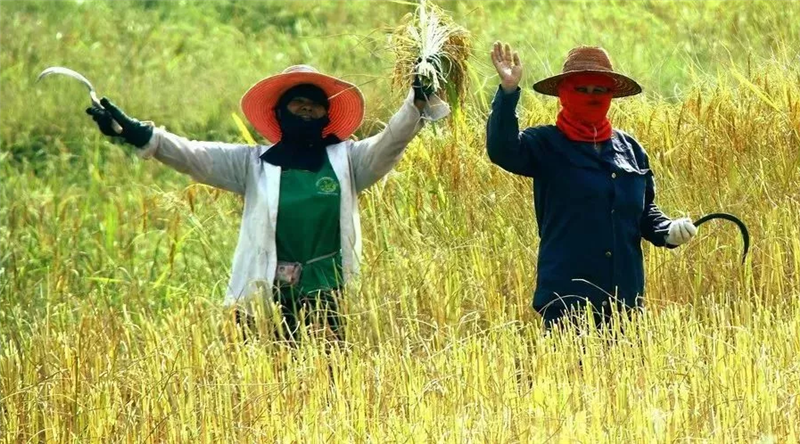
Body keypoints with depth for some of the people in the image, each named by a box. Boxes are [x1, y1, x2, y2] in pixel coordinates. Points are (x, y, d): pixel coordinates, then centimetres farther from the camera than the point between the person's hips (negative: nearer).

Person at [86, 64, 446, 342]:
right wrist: (140, 135, -15)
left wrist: (418, 101, -20)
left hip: (329, 300, 0)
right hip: (265, 299, 0)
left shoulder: (347, 161, 12)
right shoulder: (253, 164, 9)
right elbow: (193, 156, -1)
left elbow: (392, 140, -1)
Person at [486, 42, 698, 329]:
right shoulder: (545, 146, 1)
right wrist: (508, 93, -29)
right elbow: (501, 151, -19)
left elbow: (644, 211, 22)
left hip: (624, 295, 5)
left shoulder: (630, 148, 15)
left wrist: (668, 231, 1)